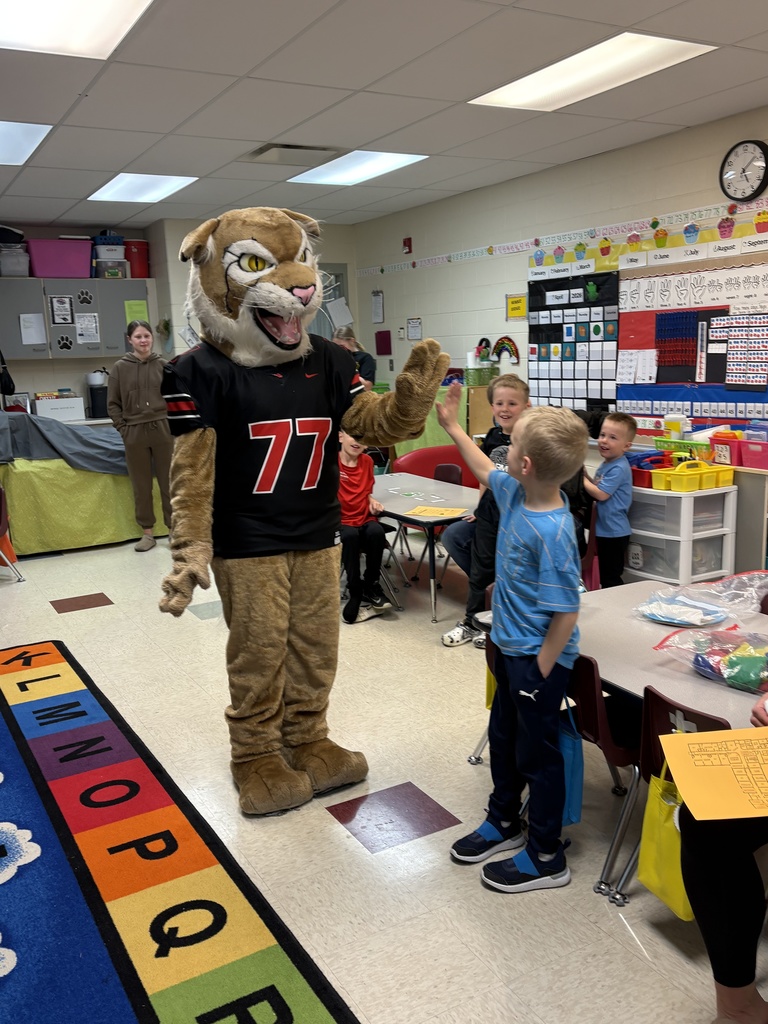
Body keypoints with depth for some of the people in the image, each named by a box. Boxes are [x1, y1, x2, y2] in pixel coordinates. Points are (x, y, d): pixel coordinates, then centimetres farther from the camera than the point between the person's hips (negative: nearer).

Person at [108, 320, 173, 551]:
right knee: (141, 487, 7)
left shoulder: (163, 365, 3)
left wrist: (173, 423, -2)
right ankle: (147, 533, 17)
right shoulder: (120, 368, 2)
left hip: (163, 430, 0)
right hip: (134, 434, 0)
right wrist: (124, 429, -3)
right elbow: (113, 404, 5)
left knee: (169, 483, 4)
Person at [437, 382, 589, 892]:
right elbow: (485, 470, 17)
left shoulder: (552, 533, -31)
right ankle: (504, 821, 45)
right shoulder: (515, 492, -6)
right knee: (503, 737, 23)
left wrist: (540, 672, -17)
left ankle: (547, 858, 28)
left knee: (537, 753, 8)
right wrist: (452, 425, 21)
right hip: (511, 647, 9)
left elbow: (566, 611, -26)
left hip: (539, 659, -9)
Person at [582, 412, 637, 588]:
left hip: (614, 532, -10)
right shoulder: (606, 464, 9)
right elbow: (597, 486, 16)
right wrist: (585, 474, 1)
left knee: (610, 579, 0)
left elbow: (601, 494, -22)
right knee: (605, 577, 20)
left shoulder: (618, 469, -21)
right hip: (604, 529, 10)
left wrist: (582, 478, -11)